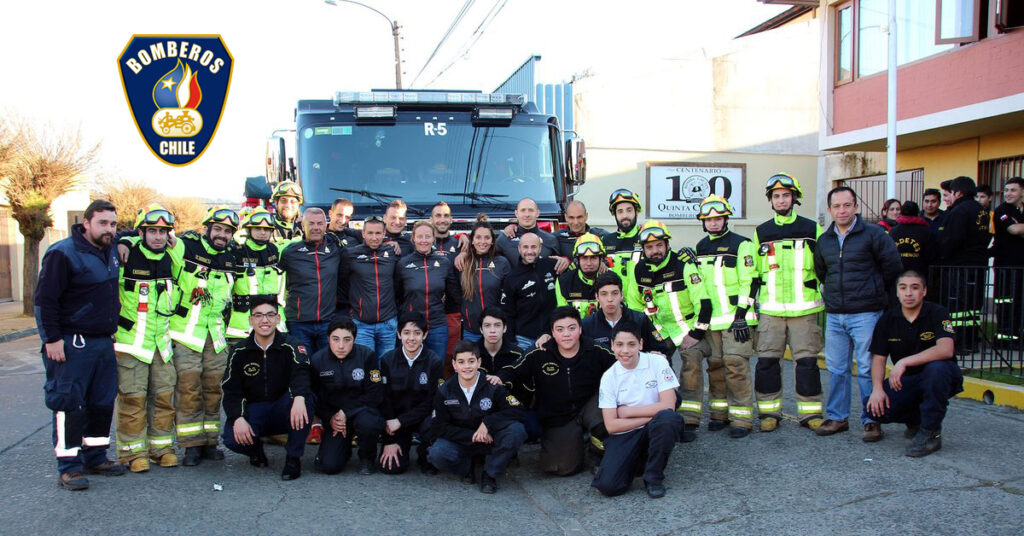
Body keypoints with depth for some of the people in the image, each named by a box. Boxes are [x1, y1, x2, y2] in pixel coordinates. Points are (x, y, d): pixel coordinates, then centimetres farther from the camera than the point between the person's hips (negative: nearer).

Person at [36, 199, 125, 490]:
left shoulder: (111, 251, 10)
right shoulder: (63, 253, -12)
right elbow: (45, 299, -13)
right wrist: (51, 339, -15)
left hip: (103, 343, 8)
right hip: (72, 345, -8)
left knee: (103, 403, 12)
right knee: (69, 405, -4)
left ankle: (95, 457, 24)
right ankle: (68, 467, 4)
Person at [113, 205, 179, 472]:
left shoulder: (171, 257, 6)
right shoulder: (125, 254, -10)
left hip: (162, 340, 5)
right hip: (130, 340, -5)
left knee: (164, 395, 8)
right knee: (132, 397, -3)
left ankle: (162, 446, 20)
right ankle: (133, 451, 8)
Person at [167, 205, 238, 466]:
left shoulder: (231, 258, 10)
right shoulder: (185, 247, -5)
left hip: (216, 335, 4)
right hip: (185, 332, -4)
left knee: (213, 388, 6)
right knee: (189, 388, -6)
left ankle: (209, 442, 16)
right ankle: (191, 445, 2)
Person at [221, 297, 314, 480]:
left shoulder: (289, 347, -7)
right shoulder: (239, 351, 0)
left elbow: (301, 372, -26)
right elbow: (231, 390, -2)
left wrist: (299, 397, -49)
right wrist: (238, 418, -21)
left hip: (284, 412, -1)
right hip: (253, 410, 1)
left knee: (305, 397, -33)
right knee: (232, 438, -29)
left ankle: (293, 458, -17)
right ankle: (256, 450, 10)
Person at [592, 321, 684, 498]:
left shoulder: (657, 362, -5)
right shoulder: (609, 377, -2)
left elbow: (668, 405, -15)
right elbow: (611, 425, -7)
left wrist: (627, 411, -9)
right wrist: (652, 415, -13)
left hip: (654, 430, -1)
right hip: (624, 435, 1)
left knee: (667, 418, -36)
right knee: (607, 485, -22)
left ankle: (654, 477, -11)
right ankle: (639, 460, 13)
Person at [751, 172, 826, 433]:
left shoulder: (812, 229, 6)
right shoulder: (761, 233, 11)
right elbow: (752, 273, 15)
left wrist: (828, 304, 6)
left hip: (804, 308, -1)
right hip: (770, 310, 2)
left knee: (807, 360, 1)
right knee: (767, 360, 0)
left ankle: (811, 412, 11)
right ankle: (769, 411, 11)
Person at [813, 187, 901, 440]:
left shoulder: (873, 234, -5)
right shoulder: (824, 240, 11)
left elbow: (892, 265, -1)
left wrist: (874, 291, 7)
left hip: (866, 314, -5)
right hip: (834, 315, 5)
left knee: (868, 369, -3)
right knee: (836, 369, 10)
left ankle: (871, 420, 7)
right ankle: (837, 417, 19)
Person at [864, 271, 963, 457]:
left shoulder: (937, 313, -13)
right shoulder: (887, 320, -1)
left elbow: (945, 350, -30)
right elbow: (878, 359, 0)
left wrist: (904, 362, -34)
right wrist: (877, 389, -17)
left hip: (939, 378, -3)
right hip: (906, 381, 3)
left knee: (937, 367, -39)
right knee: (875, 408, -22)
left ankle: (930, 432, -20)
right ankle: (915, 419, 13)